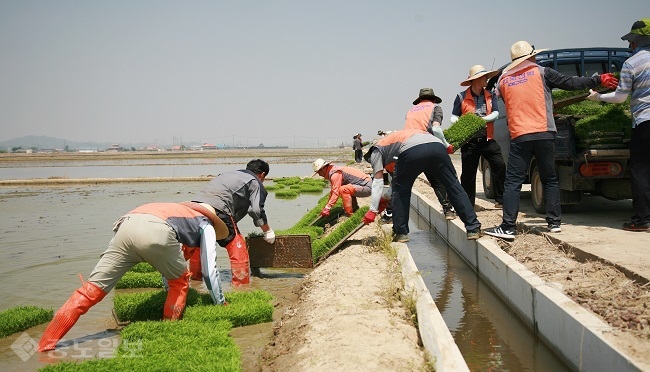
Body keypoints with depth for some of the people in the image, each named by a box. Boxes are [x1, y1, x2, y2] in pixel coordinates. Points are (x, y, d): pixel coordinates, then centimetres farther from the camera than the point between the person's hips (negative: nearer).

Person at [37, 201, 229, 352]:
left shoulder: (179, 213, 46)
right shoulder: (206, 226, 30)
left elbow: (169, 261, 54)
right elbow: (209, 270, 28)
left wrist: (171, 295, 64)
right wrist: (220, 303, 41)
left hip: (126, 227, 6)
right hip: (156, 232, -5)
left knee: (91, 290, 6)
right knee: (180, 281, 22)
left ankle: (44, 345, 4)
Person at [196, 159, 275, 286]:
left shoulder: (229, 174, 34)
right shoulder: (255, 183, 12)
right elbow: (256, 210, 0)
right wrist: (268, 231, 13)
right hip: (219, 211, -8)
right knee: (238, 250, 2)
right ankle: (241, 285, 6)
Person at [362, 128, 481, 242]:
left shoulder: (376, 151, 27)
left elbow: (378, 182, 19)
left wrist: (372, 211, 19)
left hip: (411, 152, -6)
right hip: (438, 145, 6)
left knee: (399, 192, 16)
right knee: (455, 189, 13)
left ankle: (400, 233, 16)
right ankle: (473, 229, 13)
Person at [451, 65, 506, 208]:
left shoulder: (489, 95, 10)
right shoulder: (462, 97, 2)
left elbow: (495, 113, 2)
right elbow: (454, 116, 6)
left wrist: (483, 119, -16)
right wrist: (456, 123, -15)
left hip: (487, 138, 2)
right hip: (469, 141, -2)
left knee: (500, 165, -12)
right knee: (468, 173, 3)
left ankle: (501, 199, -4)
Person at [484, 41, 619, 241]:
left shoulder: (503, 80, 11)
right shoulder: (541, 72, 5)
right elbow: (571, 83, 8)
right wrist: (599, 80, 18)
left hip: (519, 137, 0)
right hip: (544, 134, 0)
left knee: (512, 183, 0)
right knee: (550, 180, 13)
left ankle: (508, 227, -7)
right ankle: (554, 223, 14)